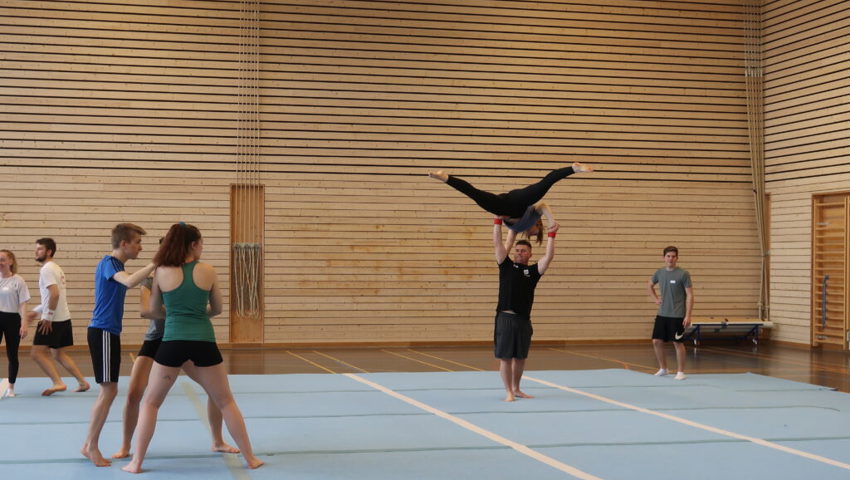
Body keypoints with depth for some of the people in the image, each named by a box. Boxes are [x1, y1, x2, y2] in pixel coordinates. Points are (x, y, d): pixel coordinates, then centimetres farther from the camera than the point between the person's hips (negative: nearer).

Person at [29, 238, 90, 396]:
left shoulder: (47, 269, -13)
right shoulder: (56, 268, 18)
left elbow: (54, 294, -25)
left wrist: (47, 317, -20)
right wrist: (37, 311, 24)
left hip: (52, 320, -10)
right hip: (64, 318, 10)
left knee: (37, 352, -7)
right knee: (59, 354, 18)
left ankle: (58, 383, -14)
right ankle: (83, 382, 17)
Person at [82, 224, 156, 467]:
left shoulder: (113, 264, 16)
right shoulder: (108, 263, -14)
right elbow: (130, 281, -33)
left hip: (107, 331, 10)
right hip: (103, 332, -10)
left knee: (108, 391, 11)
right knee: (109, 390, -7)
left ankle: (90, 444, 16)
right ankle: (91, 446, 1)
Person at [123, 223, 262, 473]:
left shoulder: (162, 272, 2)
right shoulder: (208, 271, 2)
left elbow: (154, 310, 14)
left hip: (172, 343, -1)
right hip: (203, 343, 1)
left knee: (150, 403, 15)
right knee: (226, 402, 15)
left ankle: (137, 462, 11)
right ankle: (250, 457, 19)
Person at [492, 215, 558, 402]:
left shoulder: (533, 271, 9)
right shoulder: (506, 266, 7)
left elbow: (549, 256, -3)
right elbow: (498, 244, 2)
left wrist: (551, 235, -9)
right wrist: (498, 221, -2)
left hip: (524, 320, 2)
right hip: (505, 318, -2)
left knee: (520, 357, 11)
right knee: (505, 357, -2)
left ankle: (516, 389, 25)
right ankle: (509, 392, 4)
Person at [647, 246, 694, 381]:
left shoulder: (683, 274, -9)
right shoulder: (659, 273, 6)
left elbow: (690, 296, -10)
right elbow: (650, 286, 26)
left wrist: (688, 316, -16)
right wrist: (655, 299, 11)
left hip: (677, 315, -5)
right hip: (662, 314, 5)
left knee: (678, 343, -1)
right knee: (657, 341, 5)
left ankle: (681, 372, 9)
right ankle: (663, 368, 21)